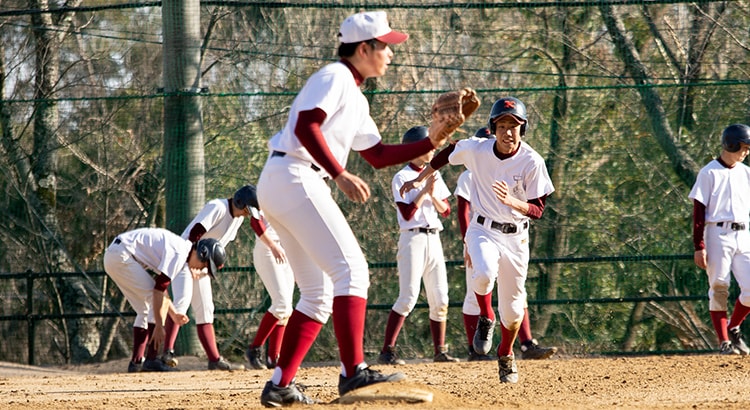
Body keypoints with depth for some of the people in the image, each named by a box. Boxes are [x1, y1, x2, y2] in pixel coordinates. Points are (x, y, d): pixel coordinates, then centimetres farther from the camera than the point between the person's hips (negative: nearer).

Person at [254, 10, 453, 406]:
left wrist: (430, 142, 19)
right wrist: (340, 175, -25)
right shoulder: (334, 77, -5)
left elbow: (378, 155, 27)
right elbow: (306, 126, -19)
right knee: (350, 269, -16)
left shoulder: (355, 98, 25)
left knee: (319, 293, 11)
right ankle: (353, 371, -26)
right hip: (295, 177, -10)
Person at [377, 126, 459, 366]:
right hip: (412, 238, -7)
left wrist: (433, 196, -6)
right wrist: (424, 191, -14)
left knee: (440, 299, 4)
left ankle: (439, 351, 11)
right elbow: (407, 213, -14)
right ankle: (387, 351, -14)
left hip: (434, 238, 7)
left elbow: (446, 210, 11)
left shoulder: (434, 176, 14)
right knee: (408, 297, -14)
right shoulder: (401, 178, -5)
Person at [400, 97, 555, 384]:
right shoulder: (476, 150, -11)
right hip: (483, 230, 0)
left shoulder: (532, 162, -15)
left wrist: (512, 202, -33)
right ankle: (486, 318, -1)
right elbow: (447, 154, 10)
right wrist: (420, 179, 15)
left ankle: (506, 355, 36)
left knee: (513, 307, 6)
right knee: (484, 274, -33)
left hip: (515, 236, 0)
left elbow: (538, 209, -14)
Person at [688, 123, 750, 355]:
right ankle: (724, 341, 2)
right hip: (718, 234, -5)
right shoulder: (709, 173, -2)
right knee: (719, 288, -4)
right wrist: (699, 246, -12)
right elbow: (698, 211, -5)